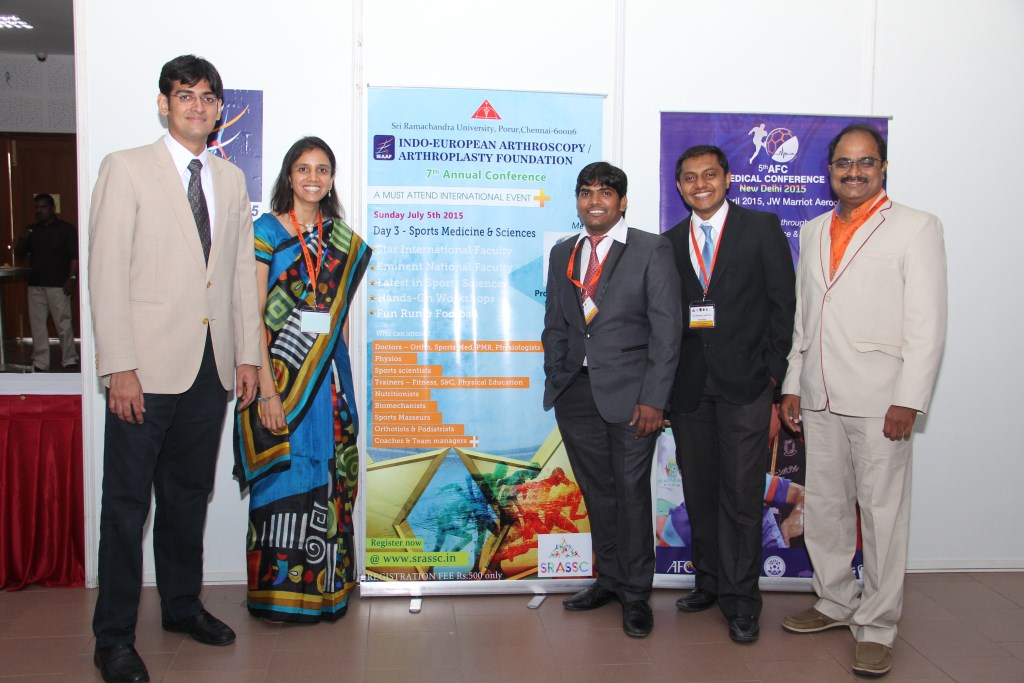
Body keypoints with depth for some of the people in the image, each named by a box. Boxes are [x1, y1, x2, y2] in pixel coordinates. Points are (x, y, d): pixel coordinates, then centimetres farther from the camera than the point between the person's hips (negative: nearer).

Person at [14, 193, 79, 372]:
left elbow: (75, 256, -4)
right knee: (37, 325, 4)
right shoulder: (32, 230, 16)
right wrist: (22, 240, -3)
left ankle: (70, 361, 4)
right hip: (35, 285, 5)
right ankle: (40, 364, 9)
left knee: (63, 324, -4)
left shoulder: (66, 229, 2)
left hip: (58, 285, -5)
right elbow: (19, 254, 17)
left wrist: (72, 278, -14)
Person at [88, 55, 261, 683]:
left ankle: (183, 606, 31)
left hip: (212, 367, 5)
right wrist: (119, 366, -13)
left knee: (190, 495, 15)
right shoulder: (126, 168, 0)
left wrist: (248, 354, 8)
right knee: (127, 503, 2)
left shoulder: (232, 180, 15)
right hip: (148, 367, -4)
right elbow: (108, 272, -7)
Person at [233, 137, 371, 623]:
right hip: (281, 376, -4)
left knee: (329, 482, 7)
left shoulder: (343, 241, 12)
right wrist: (268, 390, -15)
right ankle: (277, 592, 14)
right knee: (282, 481, 0)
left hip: (329, 377, 4)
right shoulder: (266, 231, -2)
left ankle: (324, 588, 20)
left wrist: (341, 380, 6)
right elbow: (254, 315, -9)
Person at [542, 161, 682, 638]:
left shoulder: (651, 250, -3)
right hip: (577, 392, 5)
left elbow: (667, 328, -8)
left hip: (629, 392, -4)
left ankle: (635, 593, 17)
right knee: (596, 490, 12)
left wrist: (653, 398, -13)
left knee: (631, 491, 2)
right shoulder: (562, 254, 13)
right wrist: (555, 381, 6)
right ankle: (608, 580, 28)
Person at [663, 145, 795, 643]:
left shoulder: (762, 228, 2)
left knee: (741, 493, -2)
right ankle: (708, 581, 27)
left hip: (745, 383, -4)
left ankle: (740, 599, 10)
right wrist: (666, 379, 3)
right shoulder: (670, 242, 11)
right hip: (688, 386, 4)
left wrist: (773, 369, -6)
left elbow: (783, 302, -1)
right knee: (698, 490, 12)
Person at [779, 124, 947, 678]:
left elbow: (928, 323, -7)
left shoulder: (916, 228, -1)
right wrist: (791, 385, 11)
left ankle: (876, 627, 12)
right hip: (819, 398, 5)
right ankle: (835, 602, 28)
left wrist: (908, 401, -13)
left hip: (878, 400, -5)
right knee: (824, 507, 12)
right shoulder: (813, 232, 15)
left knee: (882, 513, 0)